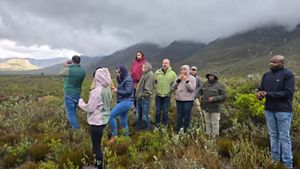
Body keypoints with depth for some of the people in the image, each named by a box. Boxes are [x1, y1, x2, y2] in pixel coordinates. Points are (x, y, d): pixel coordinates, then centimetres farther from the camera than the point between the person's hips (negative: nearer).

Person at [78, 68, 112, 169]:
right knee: (97, 145, 21)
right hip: (104, 120, 9)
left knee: (96, 146, 3)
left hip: (96, 122, -9)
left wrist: (80, 102, 0)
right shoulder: (107, 89, 3)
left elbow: (89, 108, -17)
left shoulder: (96, 91, -22)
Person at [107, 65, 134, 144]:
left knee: (111, 115, -17)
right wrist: (115, 89, -1)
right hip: (123, 102, 10)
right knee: (123, 122, 14)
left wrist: (117, 91, -15)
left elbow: (128, 92, -20)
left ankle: (114, 135, -8)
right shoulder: (122, 79, 16)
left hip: (126, 102, -10)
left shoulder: (128, 79, -12)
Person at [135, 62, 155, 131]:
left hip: (145, 99, -9)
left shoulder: (150, 74, -12)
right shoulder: (144, 74, 16)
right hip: (140, 98, 9)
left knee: (145, 116, -2)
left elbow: (148, 87, -19)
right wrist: (138, 94, 14)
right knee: (139, 115, 17)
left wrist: (143, 95, -16)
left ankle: (147, 129, 14)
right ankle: (137, 129, 29)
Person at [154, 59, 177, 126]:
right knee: (157, 111, 9)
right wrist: (155, 88, 4)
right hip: (158, 95, 2)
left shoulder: (173, 74, -1)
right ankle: (157, 125, 22)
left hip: (167, 95, -2)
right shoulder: (157, 72, 5)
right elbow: (154, 82, 12)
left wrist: (170, 90, -4)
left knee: (165, 111, 6)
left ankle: (164, 125, 19)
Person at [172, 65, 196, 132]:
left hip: (188, 100, -4)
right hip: (179, 100, 4)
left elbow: (192, 89, -14)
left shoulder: (192, 78, -3)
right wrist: (178, 80, -9)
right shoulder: (178, 77, 10)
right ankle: (178, 130, 22)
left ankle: (186, 130, 13)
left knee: (186, 116, 1)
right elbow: (174, 87, 4)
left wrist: (187, 80, -20)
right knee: (179, 116, 12)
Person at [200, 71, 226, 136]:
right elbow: (201, 91, 23)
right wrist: (200, 96, 3)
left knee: (215, 123, 2)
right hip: (206, 107, 5)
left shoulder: (220, 85, -7)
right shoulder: (205, 83, 8)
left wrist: (214, 98, -21)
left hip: (215, 107, -5)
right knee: (207, 122, 12)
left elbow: (223, 96, -11)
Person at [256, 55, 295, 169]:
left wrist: (268, 94, -19)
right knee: (273, 135, 12)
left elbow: (288, 92, -15)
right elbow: (261, 88, 16)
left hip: (283, 110, -6)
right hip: (269, 110, 6)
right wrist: (259, 94, -9)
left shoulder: (288, 74, -7)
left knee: (284, 137, 0)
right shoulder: (266, 75, 11)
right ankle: (275, 160, 22)